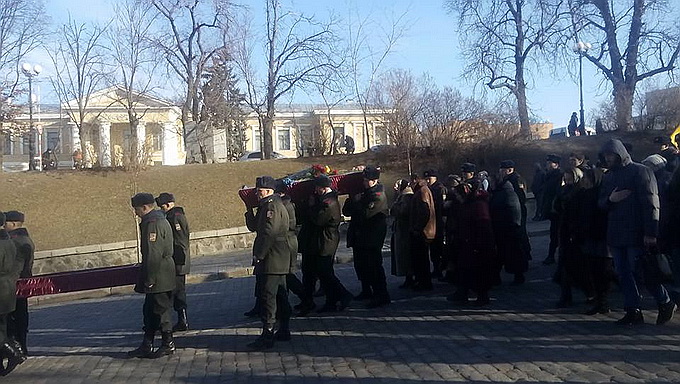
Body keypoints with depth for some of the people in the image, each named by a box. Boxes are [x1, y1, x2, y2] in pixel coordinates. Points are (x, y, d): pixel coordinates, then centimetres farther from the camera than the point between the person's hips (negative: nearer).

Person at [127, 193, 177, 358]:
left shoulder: (152, 223, -18)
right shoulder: (161, 220, 15)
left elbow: (153, 254, -22)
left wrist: (149, 279, -19)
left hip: (158, 275, -10)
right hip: (162, 275, 10)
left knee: (160, 309, 0)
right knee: (150, 309, 14)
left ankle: (168, 344, 11)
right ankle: (146, 346, 21)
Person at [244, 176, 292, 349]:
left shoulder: (272, 206, -14)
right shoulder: (266, 206, 20)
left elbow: (269, 234, -22)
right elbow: (254, 227, 23)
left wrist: (258, 255, -17)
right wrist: (249, 211, 11)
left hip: (271, 260, -11)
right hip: (279, 261, 11)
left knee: (268, 296, -9)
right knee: (280, 295, 14)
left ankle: (267, 336, -8)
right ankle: (284, 331, 23)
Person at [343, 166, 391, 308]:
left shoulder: (379, 196, -11)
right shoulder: (363, 194, 15)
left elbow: (367, 213, -24)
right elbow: (346, 211, 10)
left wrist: (356, 201, -11)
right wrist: (351, 200, -9)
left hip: (372, 239, -9)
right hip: (359, 237, 9)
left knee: (374, 266, -9)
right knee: (360, 265, 16)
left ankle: (382, 295, -5)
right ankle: (366, 291, 31)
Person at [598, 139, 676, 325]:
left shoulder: (640, 172, -5)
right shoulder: (608, 176, 16)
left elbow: (650, 203, -12)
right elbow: (601, 203, 16)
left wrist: (651, 232, -18)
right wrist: (610, 199, -9)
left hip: (636, 234, -6)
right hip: (615, 235, 7)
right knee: (624, 274, 6)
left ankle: (666, 303, 19)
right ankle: (633, 311, 13)